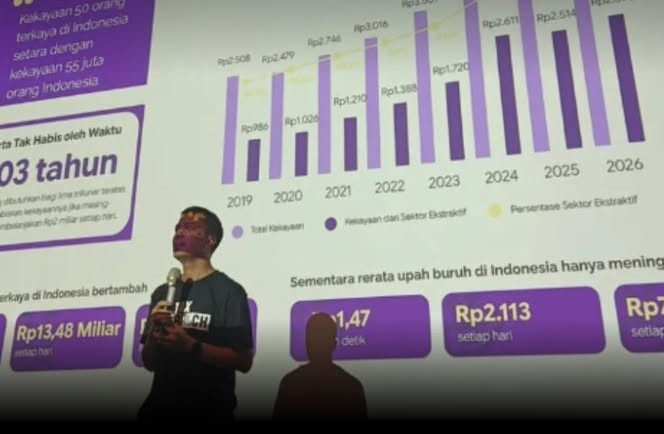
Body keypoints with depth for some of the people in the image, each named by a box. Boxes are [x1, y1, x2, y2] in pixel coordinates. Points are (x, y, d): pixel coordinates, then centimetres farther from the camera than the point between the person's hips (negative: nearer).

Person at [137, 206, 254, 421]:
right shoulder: (162, 293, 9)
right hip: (159, 405, 5)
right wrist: (153, 332, -7)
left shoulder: (228, 291, -9)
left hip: (208, 409, -5)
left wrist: (191, 346, -22)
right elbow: (149, 363, 12)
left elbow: (243, 361, -14)